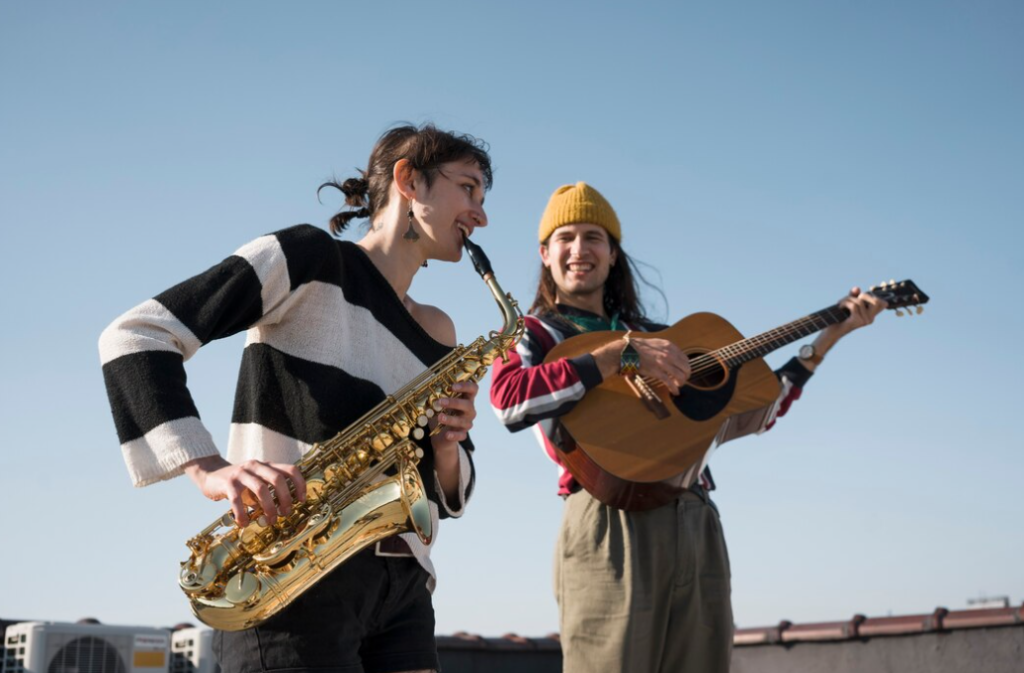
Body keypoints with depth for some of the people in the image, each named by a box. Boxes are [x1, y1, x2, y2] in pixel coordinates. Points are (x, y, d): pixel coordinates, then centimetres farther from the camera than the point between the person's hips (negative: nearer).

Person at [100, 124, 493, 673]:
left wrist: (446, 447, -5)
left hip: (400, 588, 7)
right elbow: (134, 335, -10)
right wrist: (208, 469, -23)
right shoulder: (309, 259, -2)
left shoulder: (437, 335, 17)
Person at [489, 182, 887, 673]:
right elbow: (509, 401, -15)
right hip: (613, 526, -5)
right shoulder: (533, 334, 9)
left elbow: (746, 415, 23)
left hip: (699, 529, 5)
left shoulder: (653, 337, 23)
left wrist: (829, 337, 21)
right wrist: (621, 354, -16)